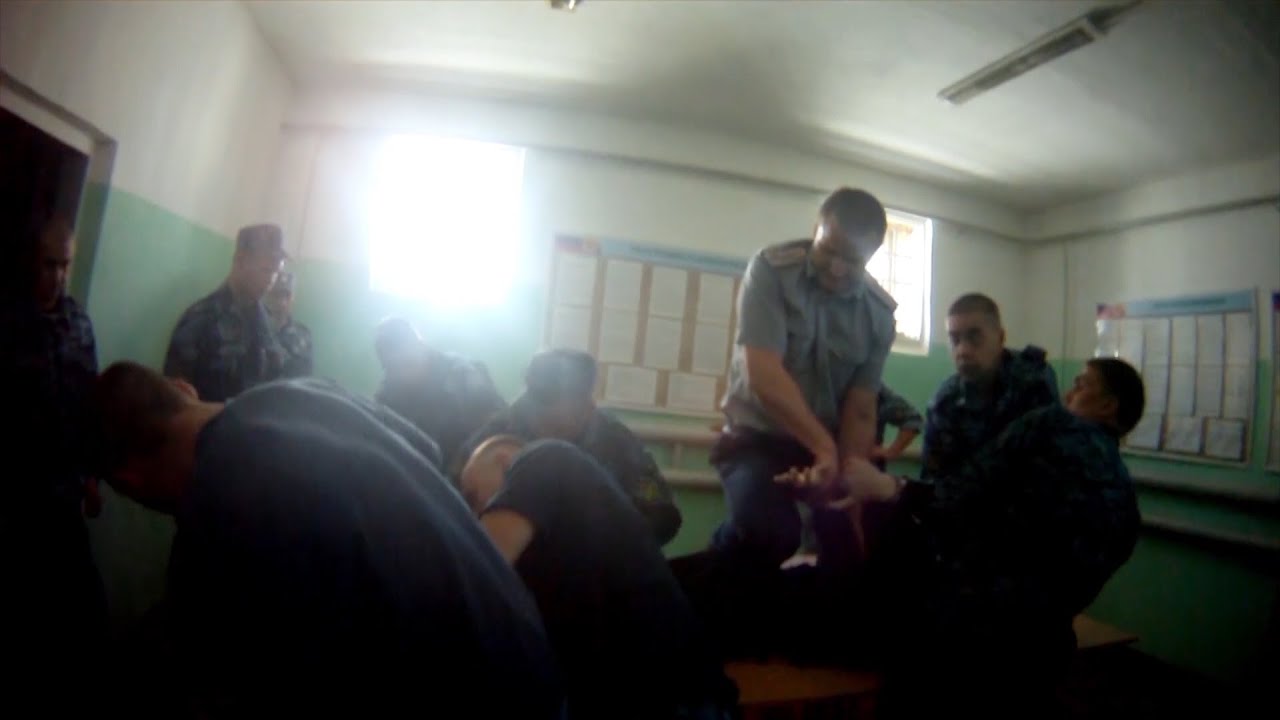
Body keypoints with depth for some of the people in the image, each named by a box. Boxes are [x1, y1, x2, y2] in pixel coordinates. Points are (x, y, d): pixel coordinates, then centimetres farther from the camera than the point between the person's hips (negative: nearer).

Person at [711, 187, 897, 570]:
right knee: (769, 532, -29)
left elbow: (861, 411, -4)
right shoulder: (771, 270, -15)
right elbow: (763, 376, -25)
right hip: (759, 435, -4)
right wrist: (824, 447, -29)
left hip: (831, 441, 4)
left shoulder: (879, 313, -4)